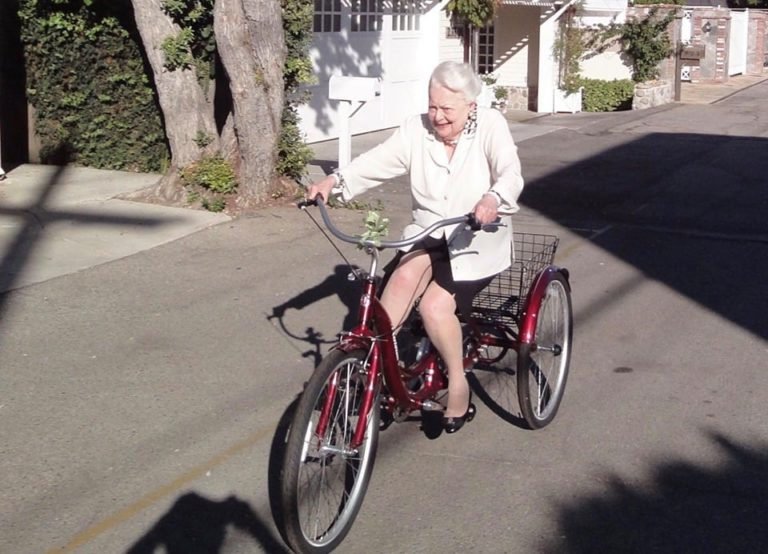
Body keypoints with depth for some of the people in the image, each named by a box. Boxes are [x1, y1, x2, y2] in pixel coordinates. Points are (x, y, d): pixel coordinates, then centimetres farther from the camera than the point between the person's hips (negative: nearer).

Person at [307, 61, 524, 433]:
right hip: (427, 234, 3)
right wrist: (336, 179, -31)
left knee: (435, 305, -24)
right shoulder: (416, 129, -2)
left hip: (477, 240, -3)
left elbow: (510, 175, -25)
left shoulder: (490, 126, -11)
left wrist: (493, 199, -49)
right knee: (407, 274, -31)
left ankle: (457, 384, -3)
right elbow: (378, 161, -13)